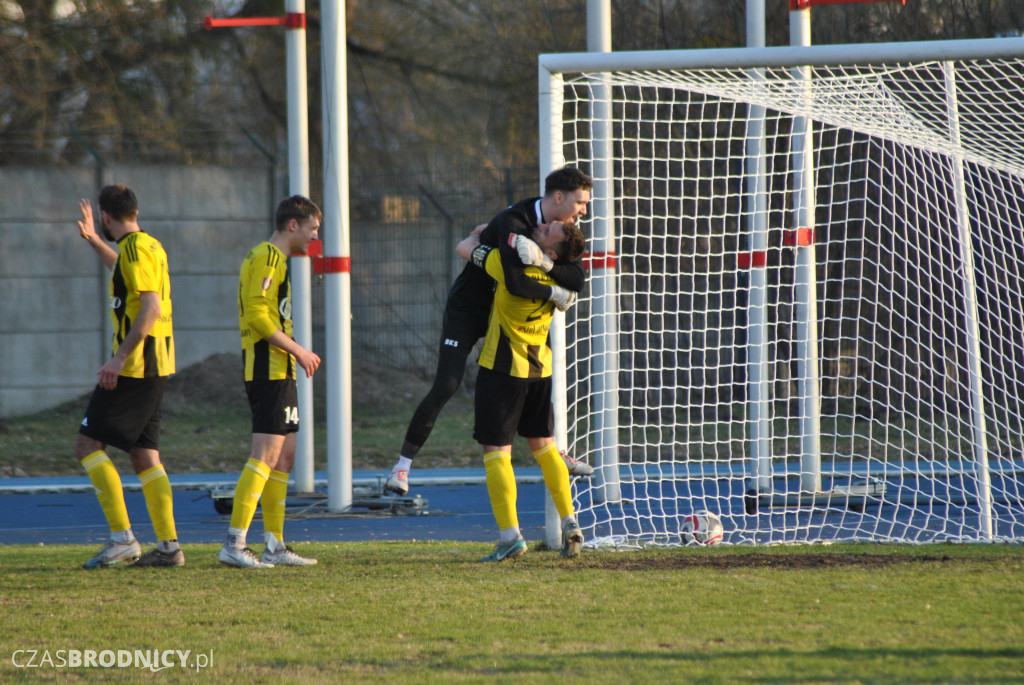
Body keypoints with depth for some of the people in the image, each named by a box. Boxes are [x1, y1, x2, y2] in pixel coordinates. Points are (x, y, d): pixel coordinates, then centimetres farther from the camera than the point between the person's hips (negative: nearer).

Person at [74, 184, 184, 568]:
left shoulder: (135, 249, -13)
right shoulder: (150, 247, 17)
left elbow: (151, 307, -23)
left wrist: (119, 357, -26)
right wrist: (93, 240, 46)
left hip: (134, 366, -9)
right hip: (155, 368, 9)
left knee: (88, 445, -7)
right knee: (144, 455, 10)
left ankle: (122, 537, -13)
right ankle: (168, 546, 5)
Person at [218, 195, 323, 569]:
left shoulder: (272, 258, 21)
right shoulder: (268, 258, -11)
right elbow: (257, 315, -20)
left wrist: (297, 352, 20)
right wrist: (297, 350, -16)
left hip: (277, 372, 11)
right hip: (269, 370, -11)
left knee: (284, 456, 11)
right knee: (265, 455, -13)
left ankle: (275, 545, 14)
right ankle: (234, 544, -16)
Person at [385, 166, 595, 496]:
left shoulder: (560, 228, -4)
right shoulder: (513, 223, -30)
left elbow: (577, 280, -15)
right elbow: (516, 283, -43)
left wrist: (545, 261, -32)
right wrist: (555, 293, -28)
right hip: (467, 309, -8)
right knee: (445, 387, -16)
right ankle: (402, 465, -11)